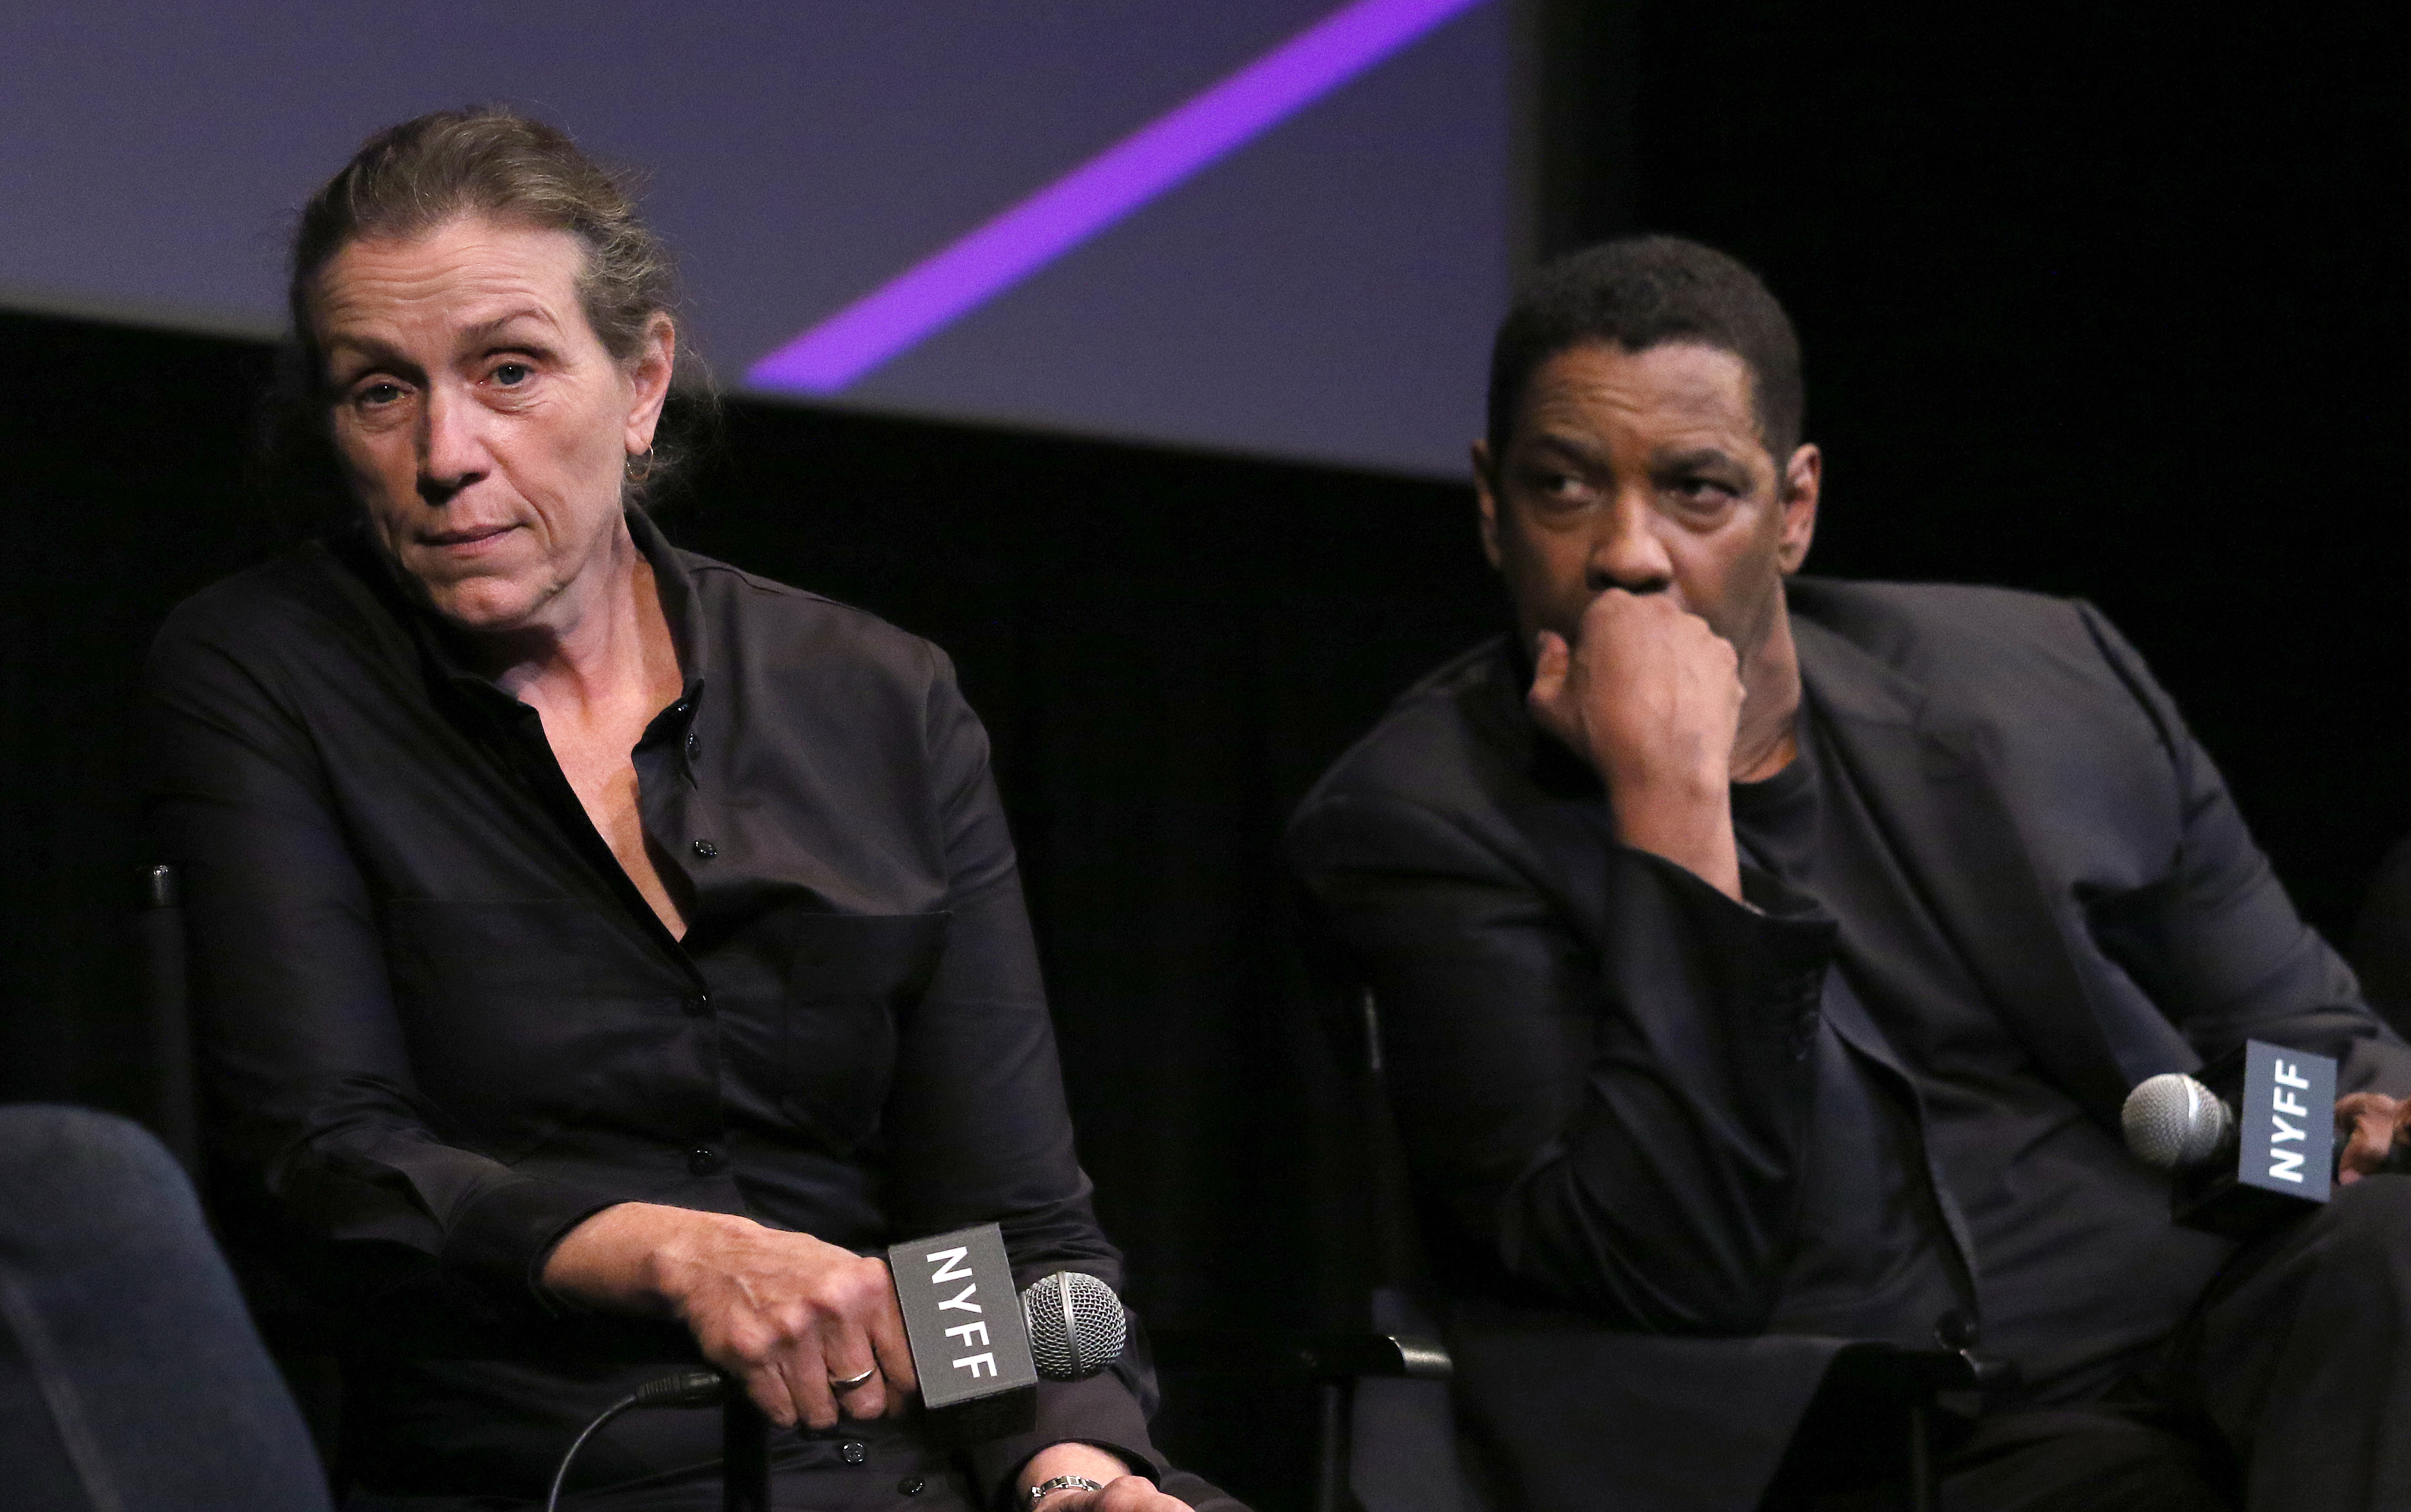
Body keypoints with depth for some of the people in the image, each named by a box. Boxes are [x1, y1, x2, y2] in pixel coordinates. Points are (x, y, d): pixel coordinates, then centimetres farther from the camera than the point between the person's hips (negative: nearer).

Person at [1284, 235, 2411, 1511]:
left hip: (2212, 1328, 6)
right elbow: (1674, 1271, -13)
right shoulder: (1415, 820, -1)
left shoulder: (2044, 679, 13)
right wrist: (1670, 790, -16)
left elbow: (2298, 1037, 22)